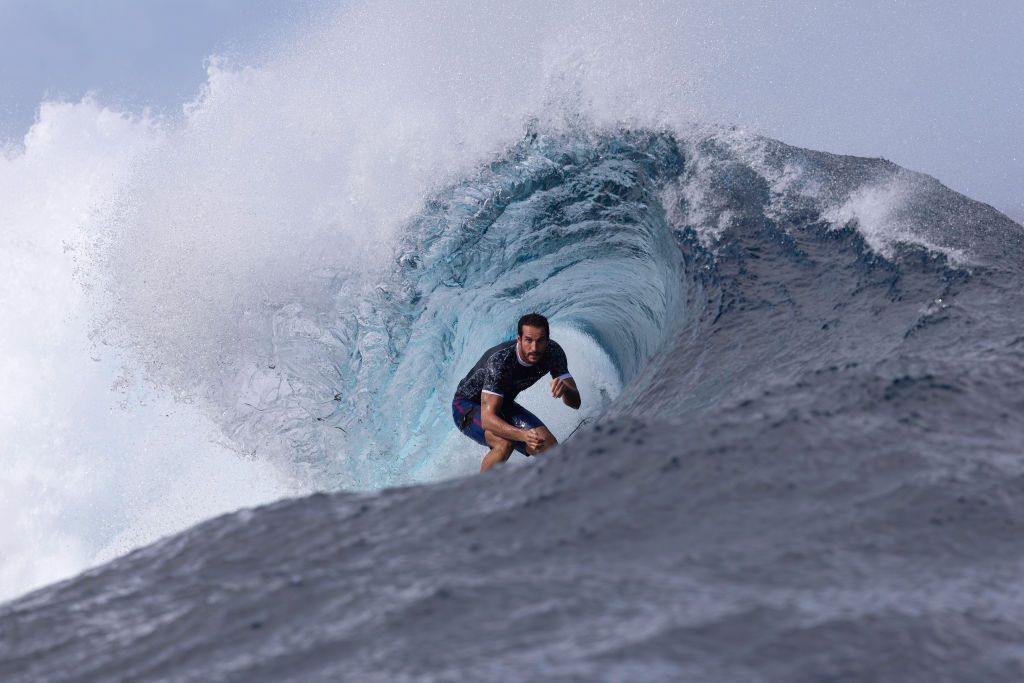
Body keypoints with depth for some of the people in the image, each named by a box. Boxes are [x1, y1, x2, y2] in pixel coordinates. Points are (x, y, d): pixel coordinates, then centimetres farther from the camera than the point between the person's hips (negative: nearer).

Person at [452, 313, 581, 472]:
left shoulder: (553, 352, -20)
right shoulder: (500, 361, -37)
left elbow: (575, 403, -19)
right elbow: (488, 419, -43)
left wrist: (565, 389, -44)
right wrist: (523, 435, -59)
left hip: (504, 405, 6)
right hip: (467, 406, -6)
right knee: (505, 444, -35)